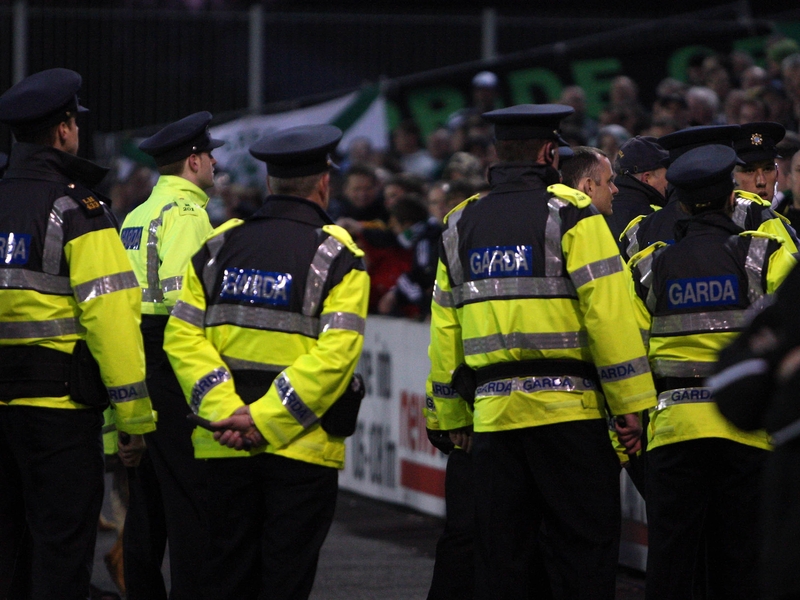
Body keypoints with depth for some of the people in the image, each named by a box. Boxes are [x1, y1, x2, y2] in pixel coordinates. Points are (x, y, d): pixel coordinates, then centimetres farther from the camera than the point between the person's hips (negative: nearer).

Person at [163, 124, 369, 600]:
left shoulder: (219, 247, 7)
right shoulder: (337, 257, -5)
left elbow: (183, 336, -2)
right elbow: (334, 354, -16)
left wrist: (226, 411, -10)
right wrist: (264, 422, -16)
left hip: (225, 450, 4)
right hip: (302, 451, -4)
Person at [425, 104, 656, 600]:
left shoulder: (460, 227, 12)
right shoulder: (570, 215, -5)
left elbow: (444, 330, 14)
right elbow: (608, 311, -11)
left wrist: (450, 417, 21)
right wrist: (631, 401, -7)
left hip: (491, 413, 5)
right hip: (568, 409, -5)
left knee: (500, 560, 8)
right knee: (586, 547, -1)